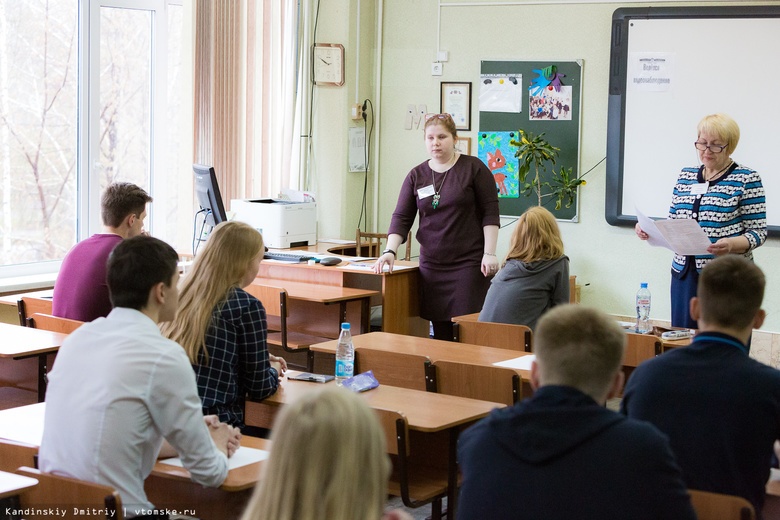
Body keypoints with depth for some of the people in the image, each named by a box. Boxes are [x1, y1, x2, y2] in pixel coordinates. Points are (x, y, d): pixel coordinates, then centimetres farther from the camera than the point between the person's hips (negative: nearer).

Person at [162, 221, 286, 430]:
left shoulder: (185, 295, 9)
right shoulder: (247, 306, -9)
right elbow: (259, 389, -4)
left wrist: (262, 361, 28)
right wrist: (274, 370, 18)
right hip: (216, 425, -7)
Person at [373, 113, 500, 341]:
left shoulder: (474, 168, -1)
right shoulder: (416, 175, 9)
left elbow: (490, 214, -2)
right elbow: (401, 218, 5)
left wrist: (489, 253, -10)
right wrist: (390, 251, -10)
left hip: (469, 262, -4)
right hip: (431, 264, 4)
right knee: (439, 330, 2)